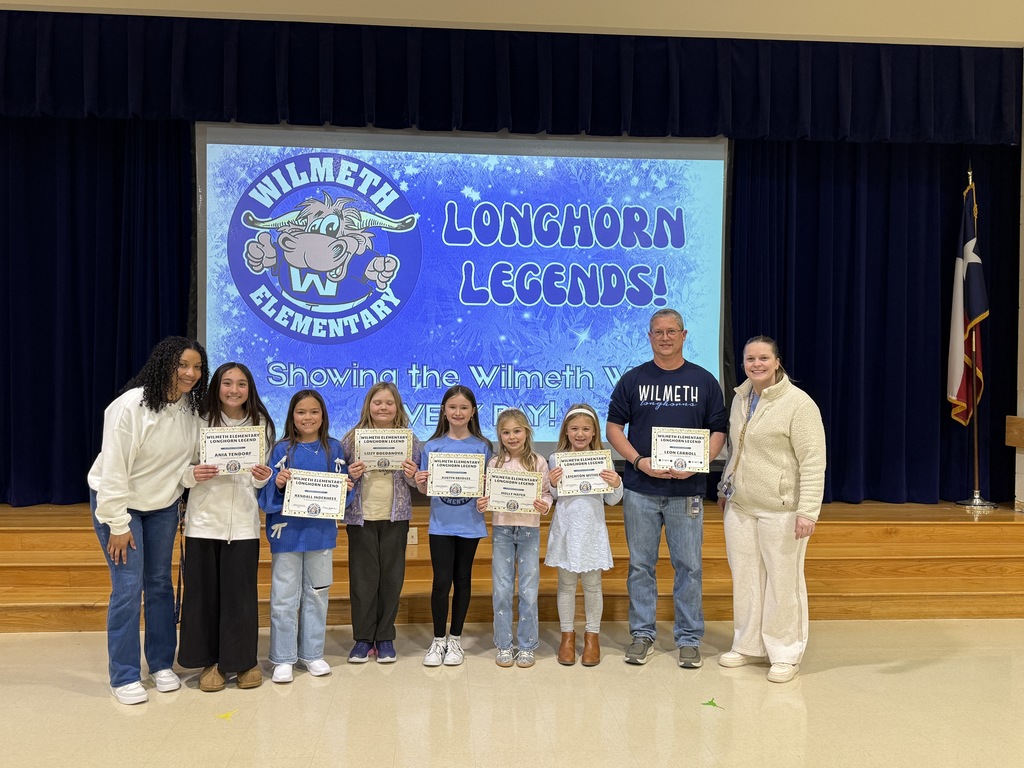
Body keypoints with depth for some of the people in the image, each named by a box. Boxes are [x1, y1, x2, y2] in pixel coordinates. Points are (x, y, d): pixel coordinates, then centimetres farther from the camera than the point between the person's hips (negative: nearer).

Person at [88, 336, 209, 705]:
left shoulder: (191, 408, -6)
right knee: (128, 588, -6)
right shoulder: (131, 405, -25)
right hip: (118, 502, -6)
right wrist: (119, 525, -19)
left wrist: (192, 473, -12)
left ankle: (162, 664, 25)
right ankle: (124, 677, 8)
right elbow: (113, 469, -22)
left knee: (160, 584, 12)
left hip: (162, 505, 6)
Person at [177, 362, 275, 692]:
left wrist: (263, 478, -12)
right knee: (203, 592, 4)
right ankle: (210, 661, 20)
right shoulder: (200, 423, -1)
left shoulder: (261, 425, 5)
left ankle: (243, 661, 19)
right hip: (203, 520, -1)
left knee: (241, 593, 3)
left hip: (243, 522, 1)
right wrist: (193, 475, -19)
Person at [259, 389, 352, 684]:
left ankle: (312, 653, 25)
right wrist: (278, 484, -22)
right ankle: (283, 658, 14)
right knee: (285, 596, 3)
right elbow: (269, 494, -3)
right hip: (288, 531, -2)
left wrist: (347, 488, -12)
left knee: (317, 593, 11)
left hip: (321, 530, 2)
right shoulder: (282, 449, -2)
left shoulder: (333, 449, 4)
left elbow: (340, 488, 8)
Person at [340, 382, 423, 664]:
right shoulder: (352, 438, 1)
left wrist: (412, 476, -11)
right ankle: (363, 637, 17)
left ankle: (385, 638, 19)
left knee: (391, 577, 6)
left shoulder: (409, 439, 3)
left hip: (395, 517, 1)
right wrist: (349, 476, -14)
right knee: (363, 577, 4)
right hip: (361, 517, 0)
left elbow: (418, 482, 9)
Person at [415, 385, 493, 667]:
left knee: (462, 580, 10)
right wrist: (420, 482, -17)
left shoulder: (482, 446, 0)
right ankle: (438, 640, 15)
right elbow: (426, 490, 3)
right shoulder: (433, 446, 1)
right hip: (441, 524, 0)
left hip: (470, 524, 0)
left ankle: (455, 639, 23)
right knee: (441, 582, -1)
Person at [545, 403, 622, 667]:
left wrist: (616, 484, -17)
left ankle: (592, 635, 23)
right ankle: (567, 634, 24)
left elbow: (612, 500, 3)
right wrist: (552, 484, -17)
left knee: (592, 584, 7)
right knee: (566, 583, 10)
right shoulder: (556, 460, 0)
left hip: (592, 529, 0)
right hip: (565, 528, 0)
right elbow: (551, 497, 2)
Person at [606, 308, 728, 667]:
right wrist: (639, 461, -10)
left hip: (687, 489, 0)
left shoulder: (704, 381, 6)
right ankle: (642, 634, 20)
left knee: (688, 566, 5)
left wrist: (696, 464, -11)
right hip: (640, 489, 0)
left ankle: (689, 638, 17)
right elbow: (614, 427, 5)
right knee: (641, 564, 7)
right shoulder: (632, 379, 6)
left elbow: (718, 431, 6)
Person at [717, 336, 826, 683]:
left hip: (780, 509, -7)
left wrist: (808, 510, -21)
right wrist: (725, 488, 23)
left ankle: (785, 654, 17)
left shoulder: (798, 403, -12)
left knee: (783, 581, 2)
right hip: (740, 506, 7)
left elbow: (813, 462, -16)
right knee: (745, 576, 12)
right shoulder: (740, 398, 11)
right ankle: (748, 645, 27)